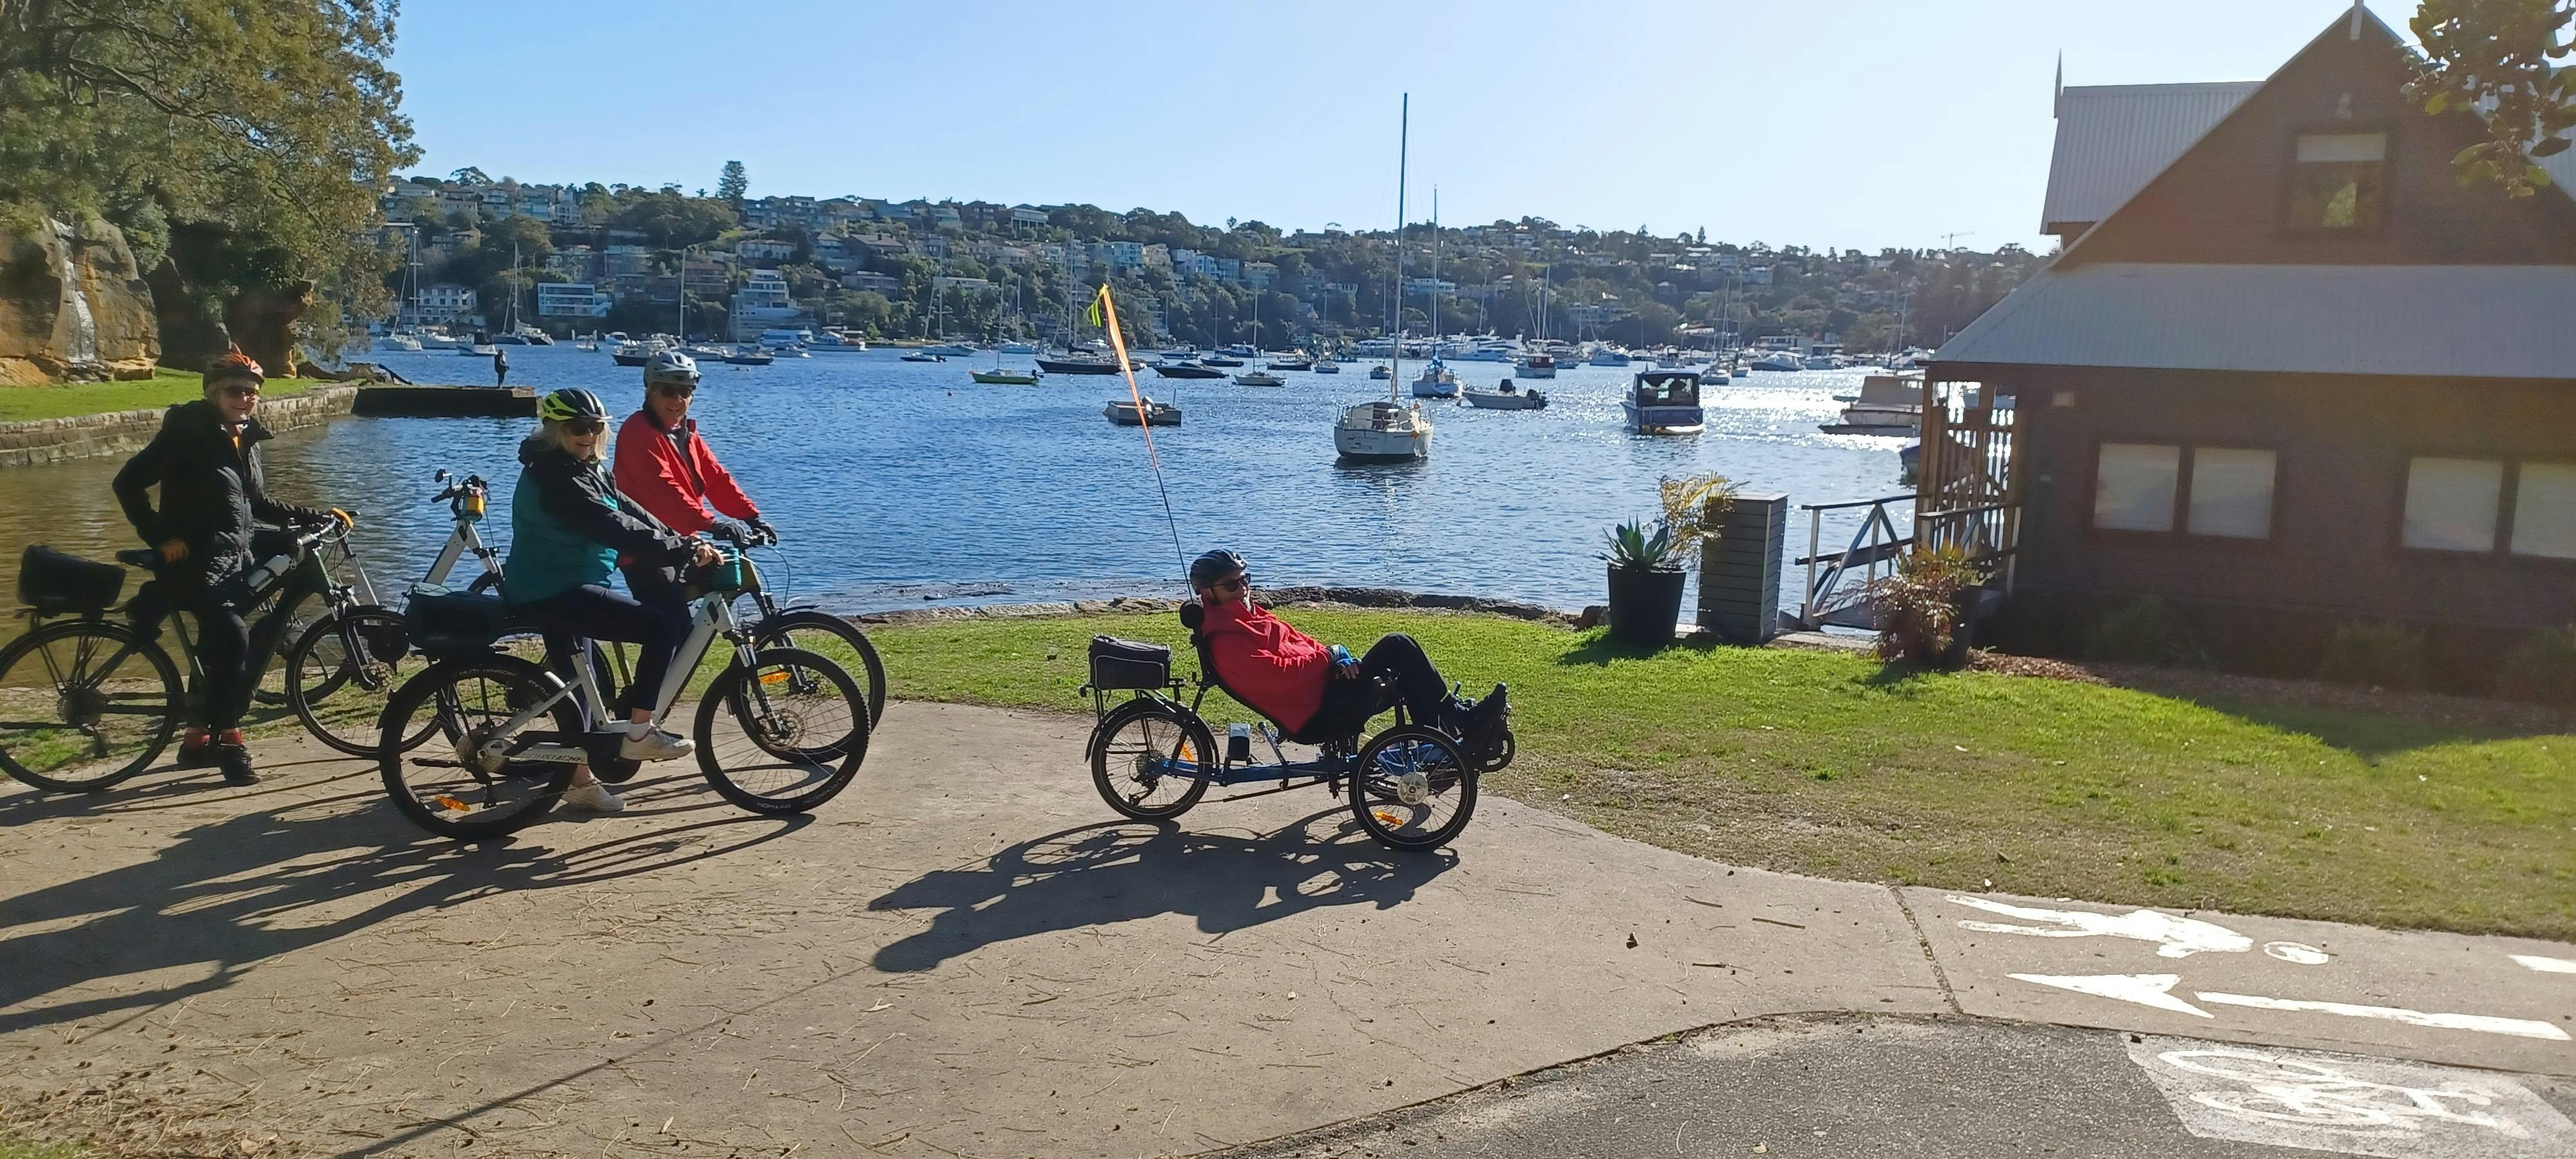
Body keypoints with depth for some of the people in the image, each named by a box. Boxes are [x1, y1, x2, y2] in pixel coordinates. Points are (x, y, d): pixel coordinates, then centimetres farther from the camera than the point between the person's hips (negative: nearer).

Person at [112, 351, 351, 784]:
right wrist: (161, 538, -17)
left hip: (237, 557, 8)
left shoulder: (246, 439, 13)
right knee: (233, 638, -24)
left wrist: (317, 516, 14)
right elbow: (129, 483, -12)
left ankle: (198, 740, 25)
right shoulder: (187, 432, -10)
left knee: (218, 650, 12)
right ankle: (228, 742, -15)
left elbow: (259, 504, 22)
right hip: (197, 561, -8)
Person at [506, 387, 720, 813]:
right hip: (554, 595, -11)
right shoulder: (555, 475, -21)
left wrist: (684, 544, -3)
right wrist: (683, 551, -30)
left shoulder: (584, 468, 12)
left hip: (561, 590, 11)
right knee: (663, 625, -18)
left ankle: (581, 781, 30)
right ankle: (639, 734, -10)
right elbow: (614, 529, -29)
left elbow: (627, 511, 8)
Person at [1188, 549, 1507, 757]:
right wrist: (1329, 656, -12)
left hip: (1324, 688, 10)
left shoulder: (1248, 615, 19)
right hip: (1319, 715, -10)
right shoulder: (1226, 639, -13)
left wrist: (1339, 658, -2)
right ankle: (1463, 719, -9)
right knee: (1396, 645, -17)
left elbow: (1297, 641, 17)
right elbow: (1278, 675, -24)